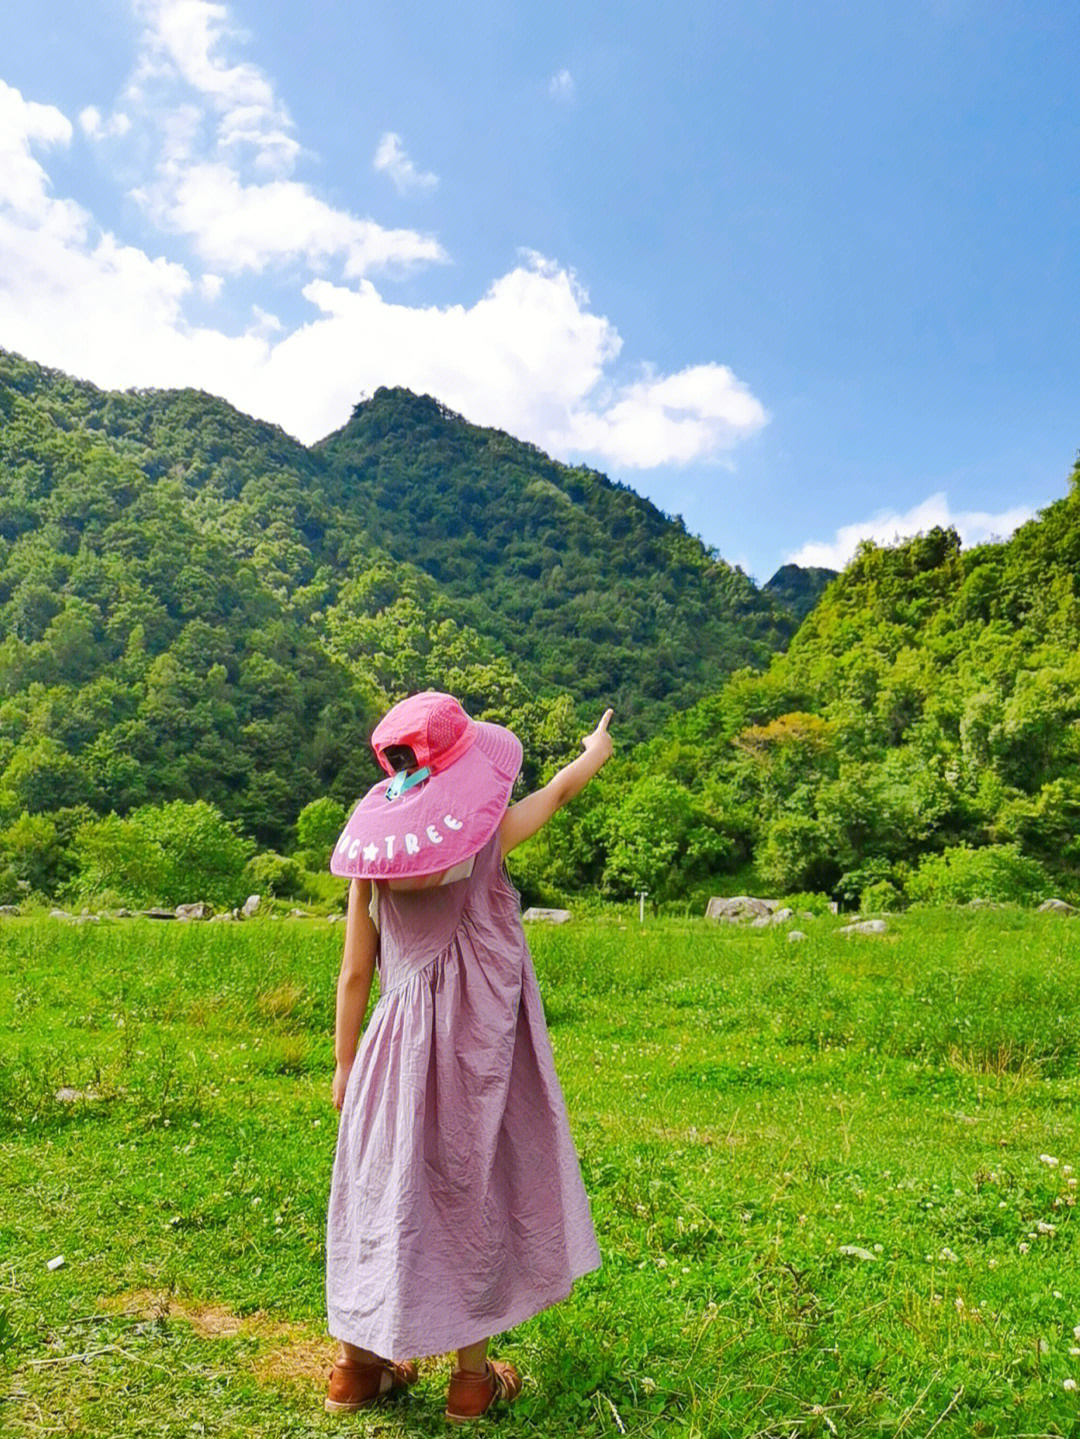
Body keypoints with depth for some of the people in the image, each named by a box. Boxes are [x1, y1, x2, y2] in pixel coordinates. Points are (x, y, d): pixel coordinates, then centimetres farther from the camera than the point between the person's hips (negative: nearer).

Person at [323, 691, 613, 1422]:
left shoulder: (373, 852, -3)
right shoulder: (484, 839, -12)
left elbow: (355, 973, 1)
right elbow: (560, 790, 7)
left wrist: (343, 1066, 12)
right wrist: (597, 748, 27)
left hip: (401, 1044, 3)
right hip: (477, 1043, -3)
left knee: (383, 1193, 15)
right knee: (473, 1195, 11)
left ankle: (357, 1365, 31)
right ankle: (474, 1376, 25)